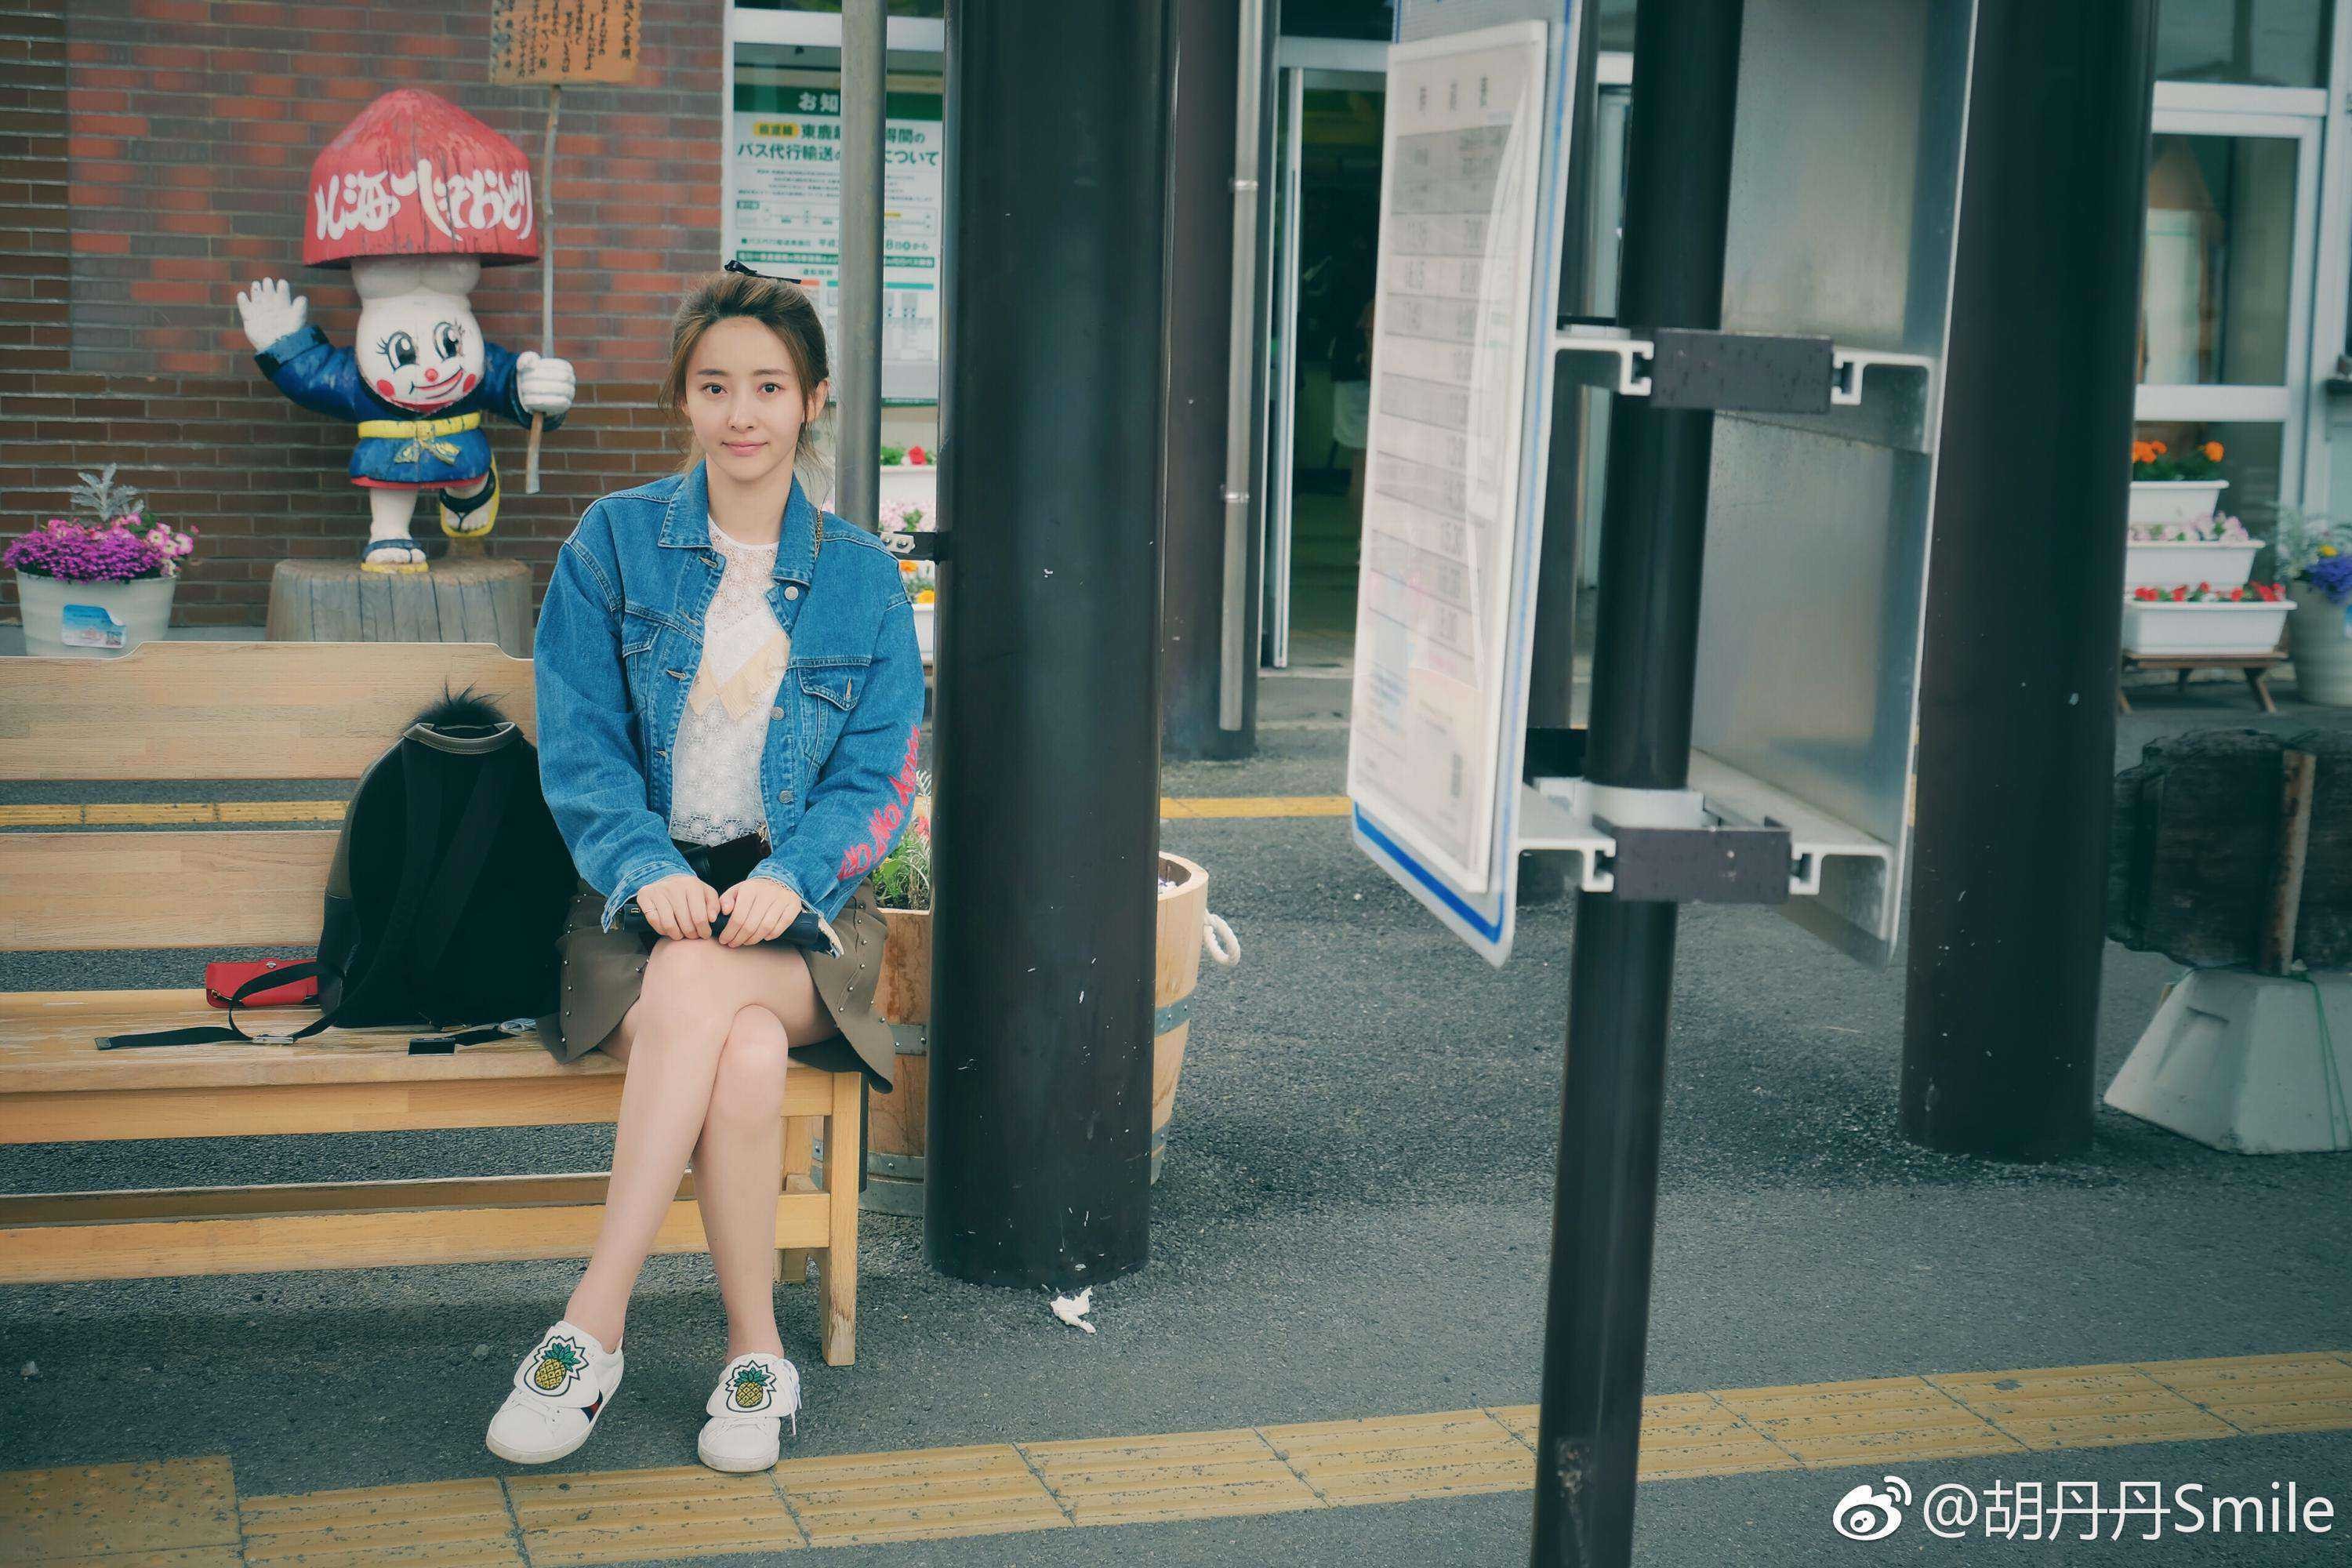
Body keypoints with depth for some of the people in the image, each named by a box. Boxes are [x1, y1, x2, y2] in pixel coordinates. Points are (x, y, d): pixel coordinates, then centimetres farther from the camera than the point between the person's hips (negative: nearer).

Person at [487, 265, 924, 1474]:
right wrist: (651, 870, -20)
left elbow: (880, 775, 3)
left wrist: (788, 878, -17)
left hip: (801, 915, 0)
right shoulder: (612, 543, 5)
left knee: (698, 981, -35)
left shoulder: (862, 577, 8)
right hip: (643, 895, 0)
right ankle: (756, 1355, -23)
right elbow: (577, 748, -1)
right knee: (744, 1053, -34)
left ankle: (590, 1330, -29)